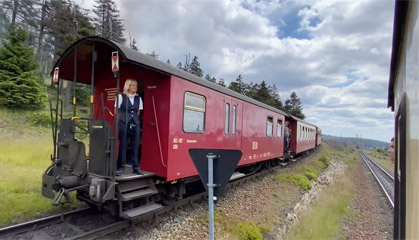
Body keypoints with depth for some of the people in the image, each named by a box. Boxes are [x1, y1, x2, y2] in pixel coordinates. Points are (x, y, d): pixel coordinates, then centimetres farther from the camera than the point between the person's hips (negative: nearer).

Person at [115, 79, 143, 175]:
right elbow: (116, 111, 4)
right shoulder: (121, 97, 2)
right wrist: (122, 119, 2)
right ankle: (120, 167, 14)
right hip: (124, 124, -3)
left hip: (135, 125, 3)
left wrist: (134, 119, 7)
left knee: (135, 147, 6)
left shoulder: (138, 98, 12)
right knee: (122, 146, 2)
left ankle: (136, 168, 14)